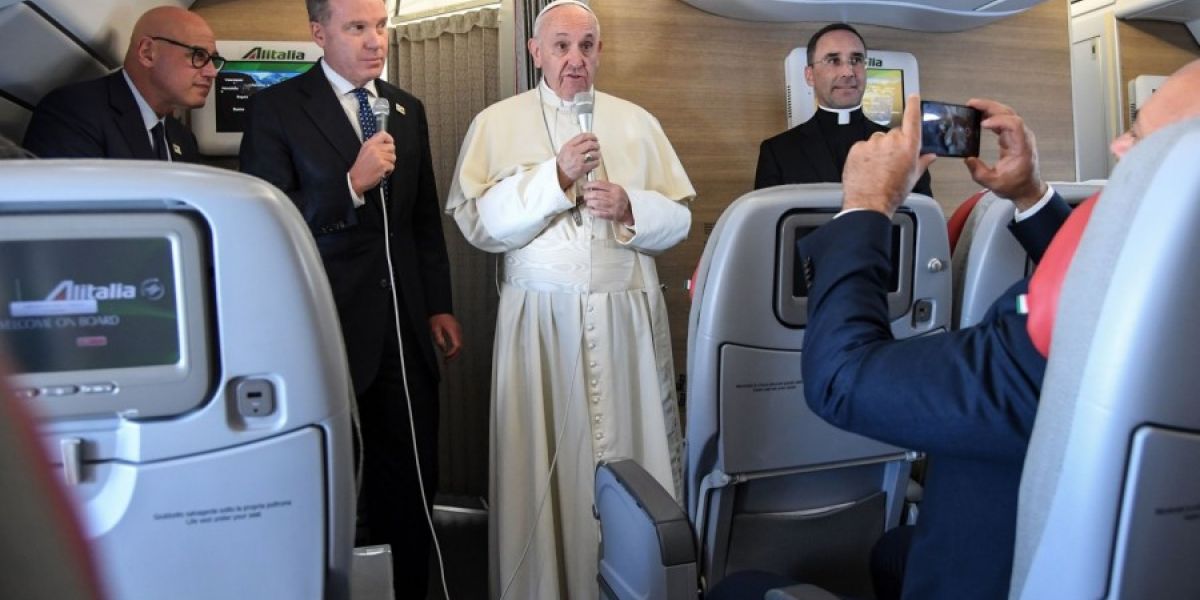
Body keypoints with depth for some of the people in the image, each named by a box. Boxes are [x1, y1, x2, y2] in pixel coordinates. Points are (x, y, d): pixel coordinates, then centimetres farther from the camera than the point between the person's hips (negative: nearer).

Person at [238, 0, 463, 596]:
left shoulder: (408, 110, 10)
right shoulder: (275, 108, -5)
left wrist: (438, 306, 11)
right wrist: (353, 182, -23)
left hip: (404, 327, 5)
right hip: (329, 327, -4)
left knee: (413, 478, 11)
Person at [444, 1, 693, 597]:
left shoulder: (636, 122, 11)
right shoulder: (496, 123, 4)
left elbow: (678, 219, 8)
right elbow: (478, 222, -7)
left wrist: (630, 208, -11)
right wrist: (556, 176, -14)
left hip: (628, 314, 2)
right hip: (540, 317, -1)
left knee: (633, 453, 5)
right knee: (544, 460, 3)